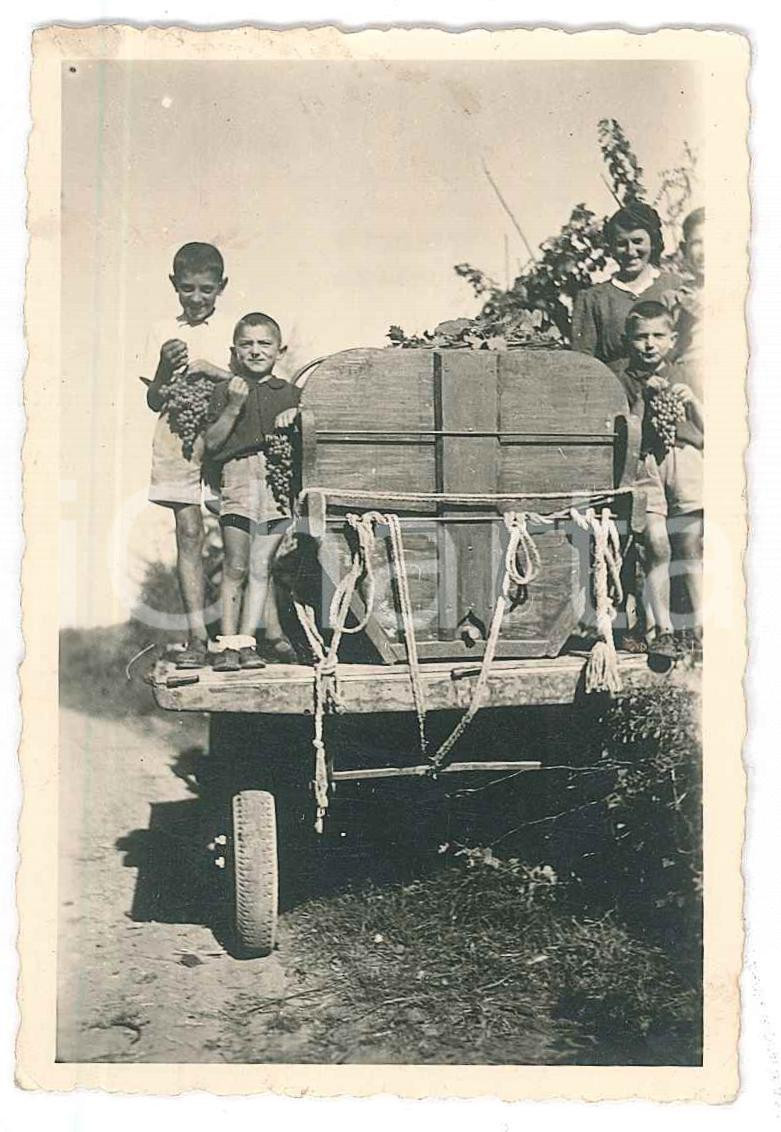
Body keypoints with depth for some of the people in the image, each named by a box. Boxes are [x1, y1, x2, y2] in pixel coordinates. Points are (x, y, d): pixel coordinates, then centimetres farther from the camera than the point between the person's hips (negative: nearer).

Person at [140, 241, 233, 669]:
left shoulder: (231, 331, 6)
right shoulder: (162, 331, 10)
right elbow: (154, 401, 8)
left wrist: (212, 371, -13)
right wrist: (165, 367, -9)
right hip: (177, 442, 1)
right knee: (188, 534, -2)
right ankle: (197, 633, 0)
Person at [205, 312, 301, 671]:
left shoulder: (290, 393, 15)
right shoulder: (225, 391, 8)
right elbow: (212, 444, 1)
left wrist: (294, 416, -1)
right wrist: (234, 406, -9)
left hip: (278, 480, 2)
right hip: (238, 477, -2)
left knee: (260, 567, -1)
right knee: (236, 566, -3)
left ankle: (245, 642, 2)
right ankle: (228, 642, 3)